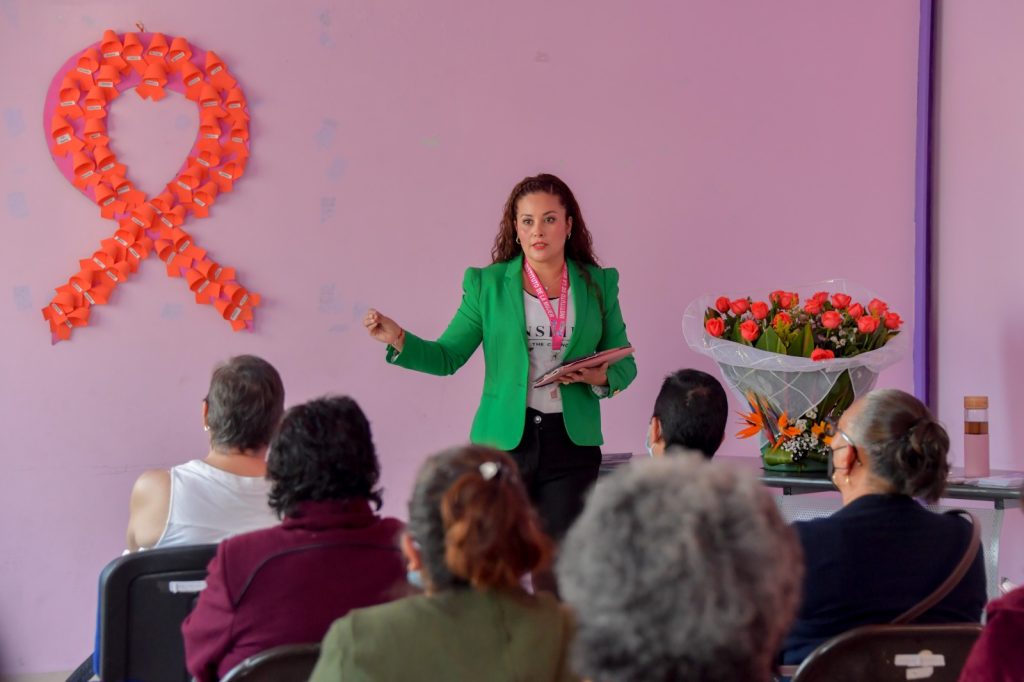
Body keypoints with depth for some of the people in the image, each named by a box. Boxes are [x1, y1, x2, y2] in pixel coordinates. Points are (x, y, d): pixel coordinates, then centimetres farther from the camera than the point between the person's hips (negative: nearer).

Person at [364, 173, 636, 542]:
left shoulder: (598, 283, 8)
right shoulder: (487, 284, 4)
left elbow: (623, 363, 12)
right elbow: (447, 356, 3)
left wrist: (602, 377, -9)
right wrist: (398, 339, -13)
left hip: (572, 442, 1)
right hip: (503, 439, -1)